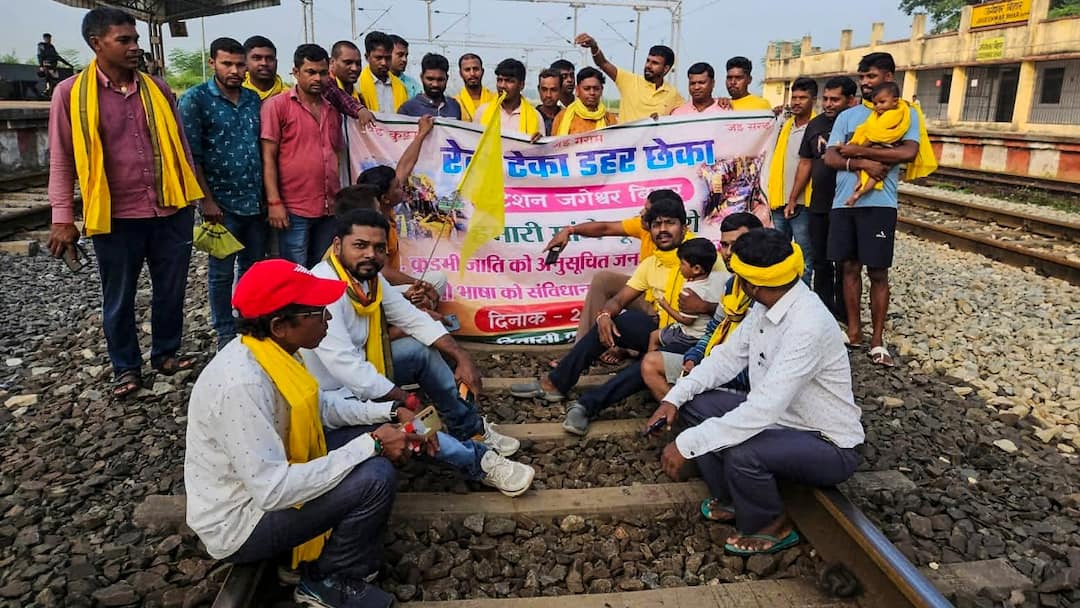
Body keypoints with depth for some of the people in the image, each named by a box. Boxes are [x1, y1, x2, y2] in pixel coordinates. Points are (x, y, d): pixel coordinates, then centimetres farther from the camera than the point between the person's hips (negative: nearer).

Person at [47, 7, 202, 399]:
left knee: (171, 290, 12)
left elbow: (180, 146, 12)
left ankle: (166, 353, 31)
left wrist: (195, 194, 11)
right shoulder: (71, 93, -3)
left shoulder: (157, 88, 6)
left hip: (170, 210, 3)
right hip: (115, 217, -2)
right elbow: (62, 160, -1)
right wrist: (62, 219, -5)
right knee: (119, 299, 11)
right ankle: (126, 367, 27)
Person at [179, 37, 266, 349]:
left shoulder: (254, 99, 9)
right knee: (222, 271, 6)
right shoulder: (196, 98, -6)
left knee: (254, 267, 14)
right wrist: (207, 200, -13)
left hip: (256, 200, 5)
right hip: (222, 203, -5)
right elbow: (191, 154, -9)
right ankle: (226, 332, 20)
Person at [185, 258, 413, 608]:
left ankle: (326, 548, 15)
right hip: (239, 524, -9)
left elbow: (320, 406, 9)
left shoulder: (267, 349, -6)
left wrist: (389, 412, -4)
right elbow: (274, 491, -33)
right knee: (375, 477, -22)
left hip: (267, 478, 9)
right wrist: (370, 445, -28)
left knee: (371, 433, 6)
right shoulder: (242, 383, -33)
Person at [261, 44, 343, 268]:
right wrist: (274, 202, -14)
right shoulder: (276, 105, -1)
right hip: (294, 210, -5)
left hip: (331, 209, 5)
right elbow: (268, 157, -6)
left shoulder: (333, 110, 15)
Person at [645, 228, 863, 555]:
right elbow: (728, 356, 2)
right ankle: (731, 500, 15)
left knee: (741, 453, -34)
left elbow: (763, 409, -38)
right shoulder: (765, 306, -6)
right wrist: (675, 397, -11)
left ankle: (770, 526, 0)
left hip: (827, 444, -8)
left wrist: (687, 444, -34)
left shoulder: (808, 325, -33)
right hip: (778, 415, 8)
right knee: (694, 404, -1)